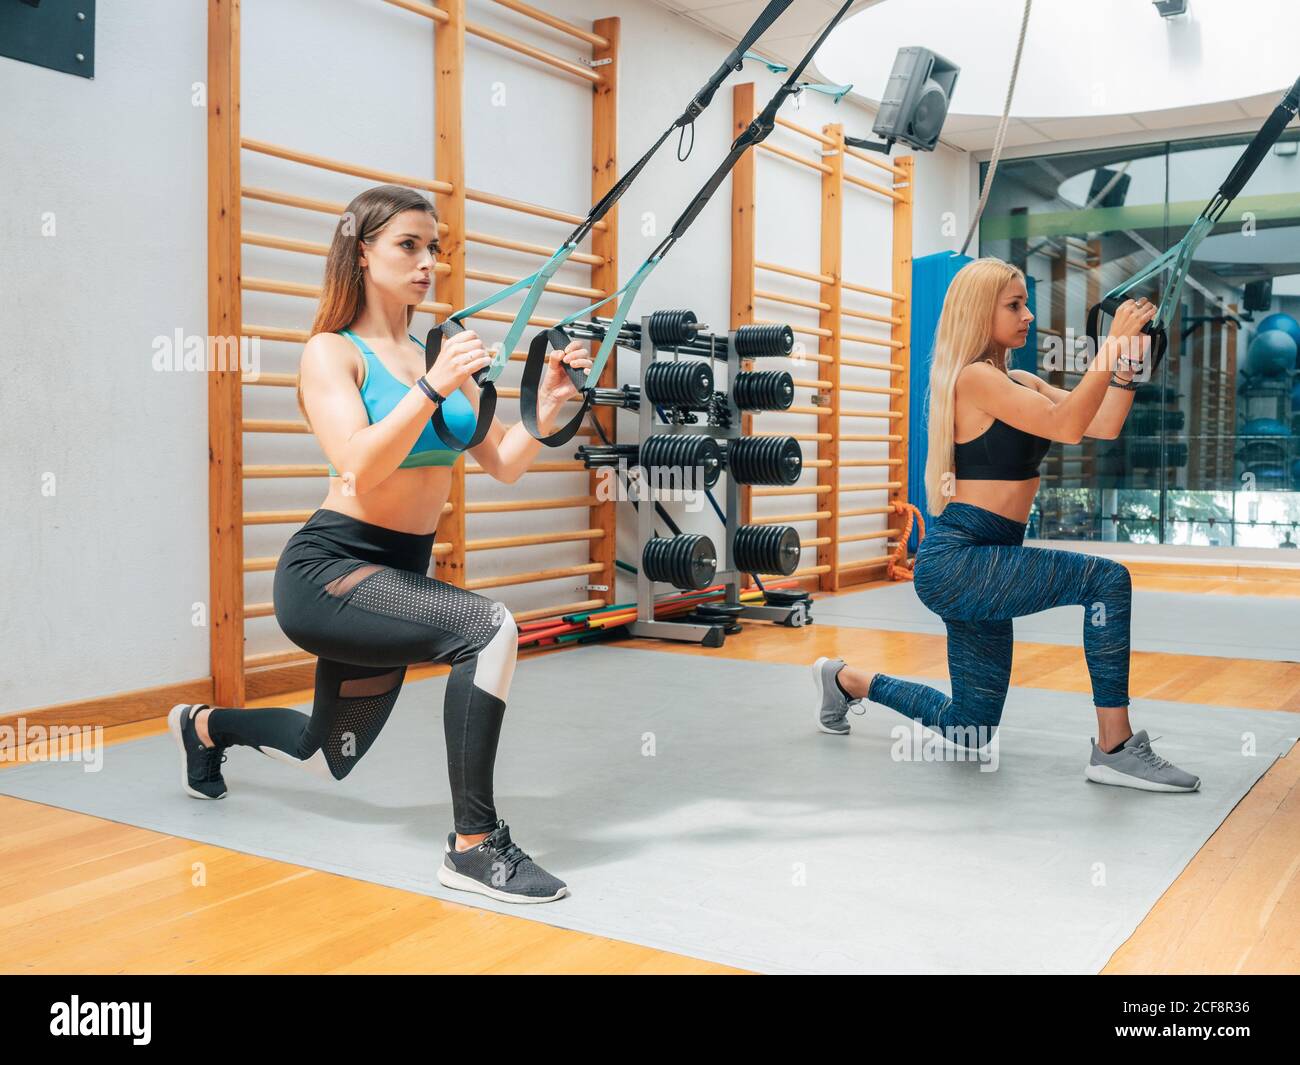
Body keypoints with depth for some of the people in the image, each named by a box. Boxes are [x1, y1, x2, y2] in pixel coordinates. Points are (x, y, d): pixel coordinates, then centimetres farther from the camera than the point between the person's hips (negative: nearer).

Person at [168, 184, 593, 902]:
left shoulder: (438, 354, 9)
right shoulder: (332, 352, -8)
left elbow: (504, 466, 3)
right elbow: (360, 468, -23)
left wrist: (547, 406, -13)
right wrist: (430, 389, -33)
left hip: (400, 573, 7)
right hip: (326, 571, -7)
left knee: (330, 759, 22)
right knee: (489, 628, -31)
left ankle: (205, 726, 52)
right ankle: (473, 847, -21)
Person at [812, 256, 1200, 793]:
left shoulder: (1022, 381, 15)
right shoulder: (974, 378, -11)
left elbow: (1104, 425, 7)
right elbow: (1066, 426, -22)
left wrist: (1129, 357, 0)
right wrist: (1111, 342, -20)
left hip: (979, 566, 10)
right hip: (955, 561, -10)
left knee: (969, 732, 16)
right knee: (1105, 579, -24)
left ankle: (848, 680, 34)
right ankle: (1115, 749, -17)